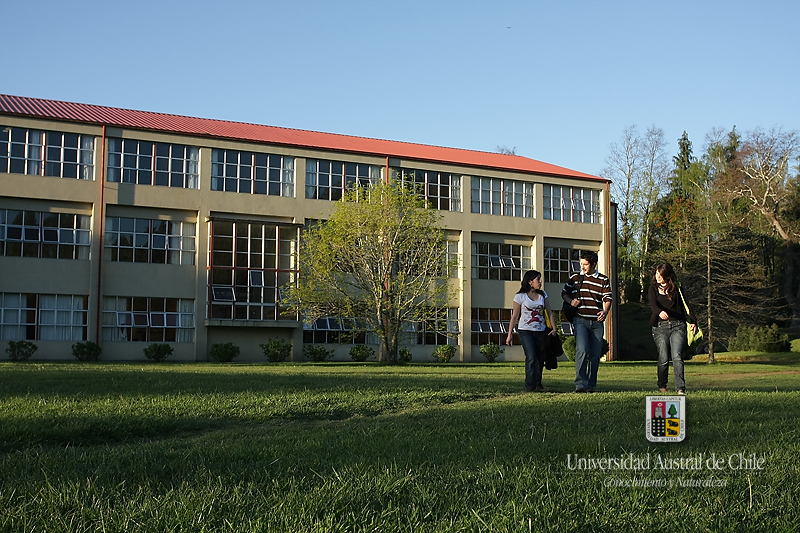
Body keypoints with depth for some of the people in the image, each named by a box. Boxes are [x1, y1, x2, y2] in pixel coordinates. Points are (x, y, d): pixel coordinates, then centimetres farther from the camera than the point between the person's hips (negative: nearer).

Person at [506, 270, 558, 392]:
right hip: (525, 331, -4)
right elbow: (514, 316, 1)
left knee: (540, 359, 6)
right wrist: (509, 335, 0)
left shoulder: (543, 295, 10)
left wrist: (554, 328, -5)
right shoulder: (520, 296, -2)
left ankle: (538, 384, 24)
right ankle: (530, 387, -12)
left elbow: (549, 312, 9)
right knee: (531, 358, -17)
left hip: (540, 331, 4)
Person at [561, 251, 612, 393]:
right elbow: (564, 293, 20)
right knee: (582, 350, -19)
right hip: (580, 321, -1)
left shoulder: (604, 280, 7)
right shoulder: (575, 278, 9)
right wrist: (570, 301, -2)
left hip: (597, 322, 1)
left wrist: (605, 312, -20)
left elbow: (607, 299, 0)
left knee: (595, 354, 4)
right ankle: (580, 384, -23)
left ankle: (591, 384, 17)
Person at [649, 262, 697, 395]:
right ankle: (662, 386, 15)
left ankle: (680, 388, -14)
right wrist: (660, 312, -31)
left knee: (677, 357, -13)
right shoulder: (653, 288, 10)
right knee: (663, 358, -4)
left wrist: (692, 321, -7)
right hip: (660, 326, 0)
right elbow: (653, 304, -8)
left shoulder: (676, 288, 11)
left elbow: (685, 306, 8)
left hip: (678, 325, 0)